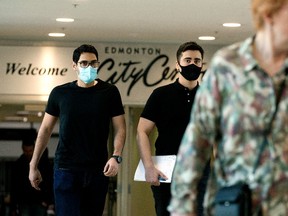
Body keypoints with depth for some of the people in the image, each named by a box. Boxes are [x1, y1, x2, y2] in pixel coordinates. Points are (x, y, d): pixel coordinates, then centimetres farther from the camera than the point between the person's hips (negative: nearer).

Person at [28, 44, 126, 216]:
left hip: (98, 171, 1)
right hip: (66, 170, -1)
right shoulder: (60, 93, 5)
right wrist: (33, 166, 8)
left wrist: (116, 156, -15)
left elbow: (120, 129, 3)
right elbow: (46, 129, 10)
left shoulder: (109, 92, 4)